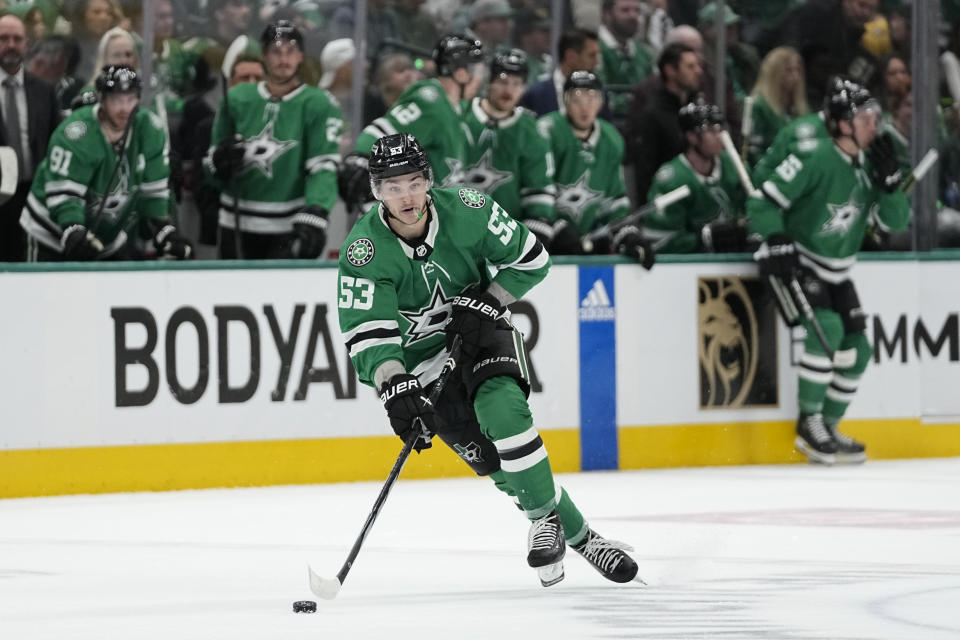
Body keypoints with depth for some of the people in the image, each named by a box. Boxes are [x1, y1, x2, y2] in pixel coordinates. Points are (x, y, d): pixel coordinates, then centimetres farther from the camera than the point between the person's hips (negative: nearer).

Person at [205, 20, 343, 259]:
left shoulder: (318, 104, -4)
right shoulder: (237, 99, 5)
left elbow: (323, 168, -12)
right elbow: (212, 166, 11)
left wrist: (314, 215, -28)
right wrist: (219, 161, -13)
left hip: (289, 228, -4)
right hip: (237, 226, 4)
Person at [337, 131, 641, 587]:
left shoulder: (466, 211, -18)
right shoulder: (365, 250, -22)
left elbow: (530, 260, -4)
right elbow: (367, 332, -28)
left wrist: (486, 302, -16)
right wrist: (396, 392, -42)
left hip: (479, 329, 0)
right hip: (421, 358, 0)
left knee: (500, 409, -29)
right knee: (490, 456, -10)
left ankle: (545, 518, -10)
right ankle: (577, 534, 2)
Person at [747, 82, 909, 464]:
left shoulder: (869, 164, -1)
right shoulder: (815, 158, -21)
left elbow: (895, 221, -1)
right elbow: (764, 202, -20)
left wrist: (888, 180, -16)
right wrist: (778, 244, -31)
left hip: (835, 271, 8)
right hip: (795, 261, -8)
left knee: (857, 348, 3)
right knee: (827, 329, -26)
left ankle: (827, 428, 18)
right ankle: (809, 423, -14)